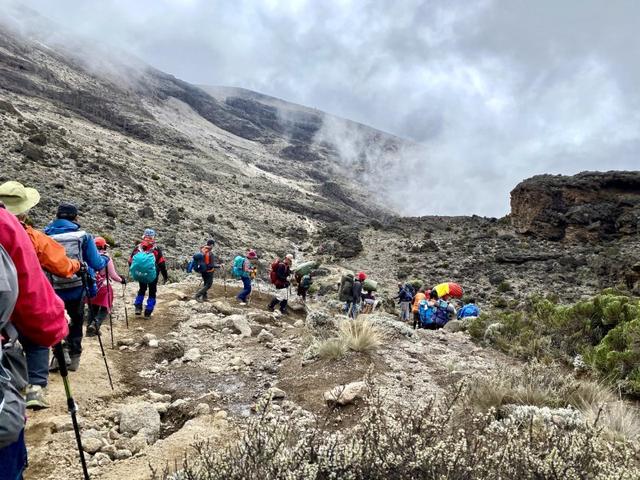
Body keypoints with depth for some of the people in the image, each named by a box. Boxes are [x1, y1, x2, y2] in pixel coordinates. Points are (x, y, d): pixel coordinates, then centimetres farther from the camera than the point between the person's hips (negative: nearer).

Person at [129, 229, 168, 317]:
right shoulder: (156, 249, -10)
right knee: (152, 292, 12)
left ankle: (138, 307, 14)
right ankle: (148, 311, 11)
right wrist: (165, 275, -3)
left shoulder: (138, 248, -2)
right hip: (152, 274, -3)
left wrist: (133, 272, 18)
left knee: (142, 289, 25)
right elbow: (161, 263, -11)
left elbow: (131, 261, 3)